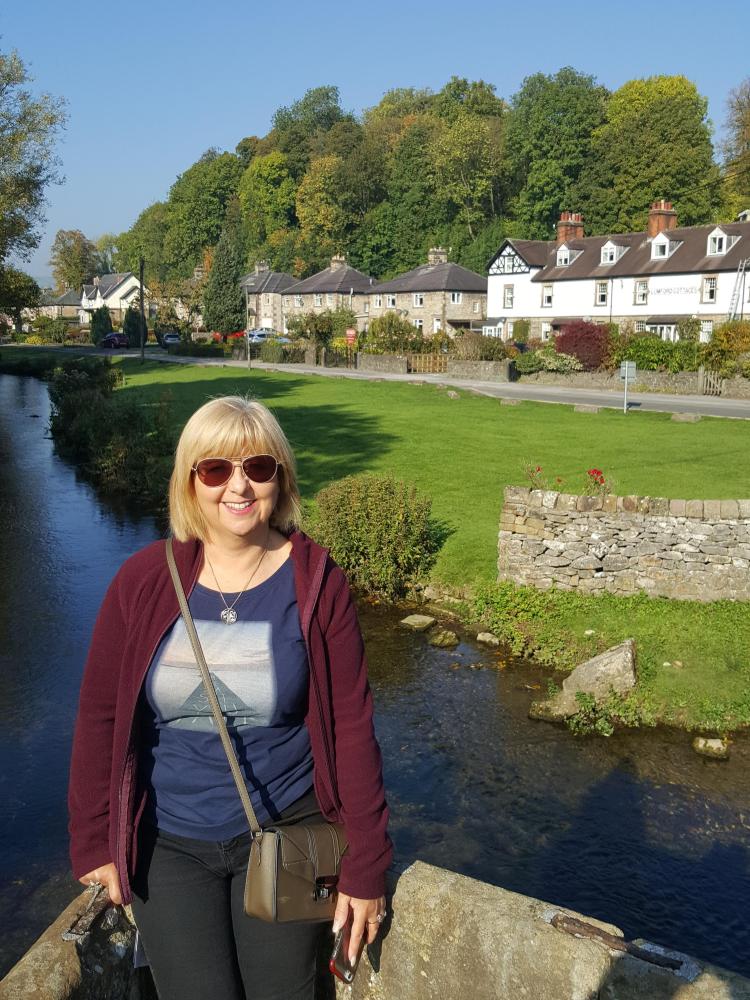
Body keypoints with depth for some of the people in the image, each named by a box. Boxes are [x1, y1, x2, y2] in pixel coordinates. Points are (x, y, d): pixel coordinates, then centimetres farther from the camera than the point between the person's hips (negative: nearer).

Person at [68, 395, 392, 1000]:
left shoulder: (317, 584, -11)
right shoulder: (143, 581, -9)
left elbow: (352, 725, -8)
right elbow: (99, 715, 0)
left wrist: (366, 869, -5)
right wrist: (94, 842, 3)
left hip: (284, 837, 0)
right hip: (166, 845, 1)